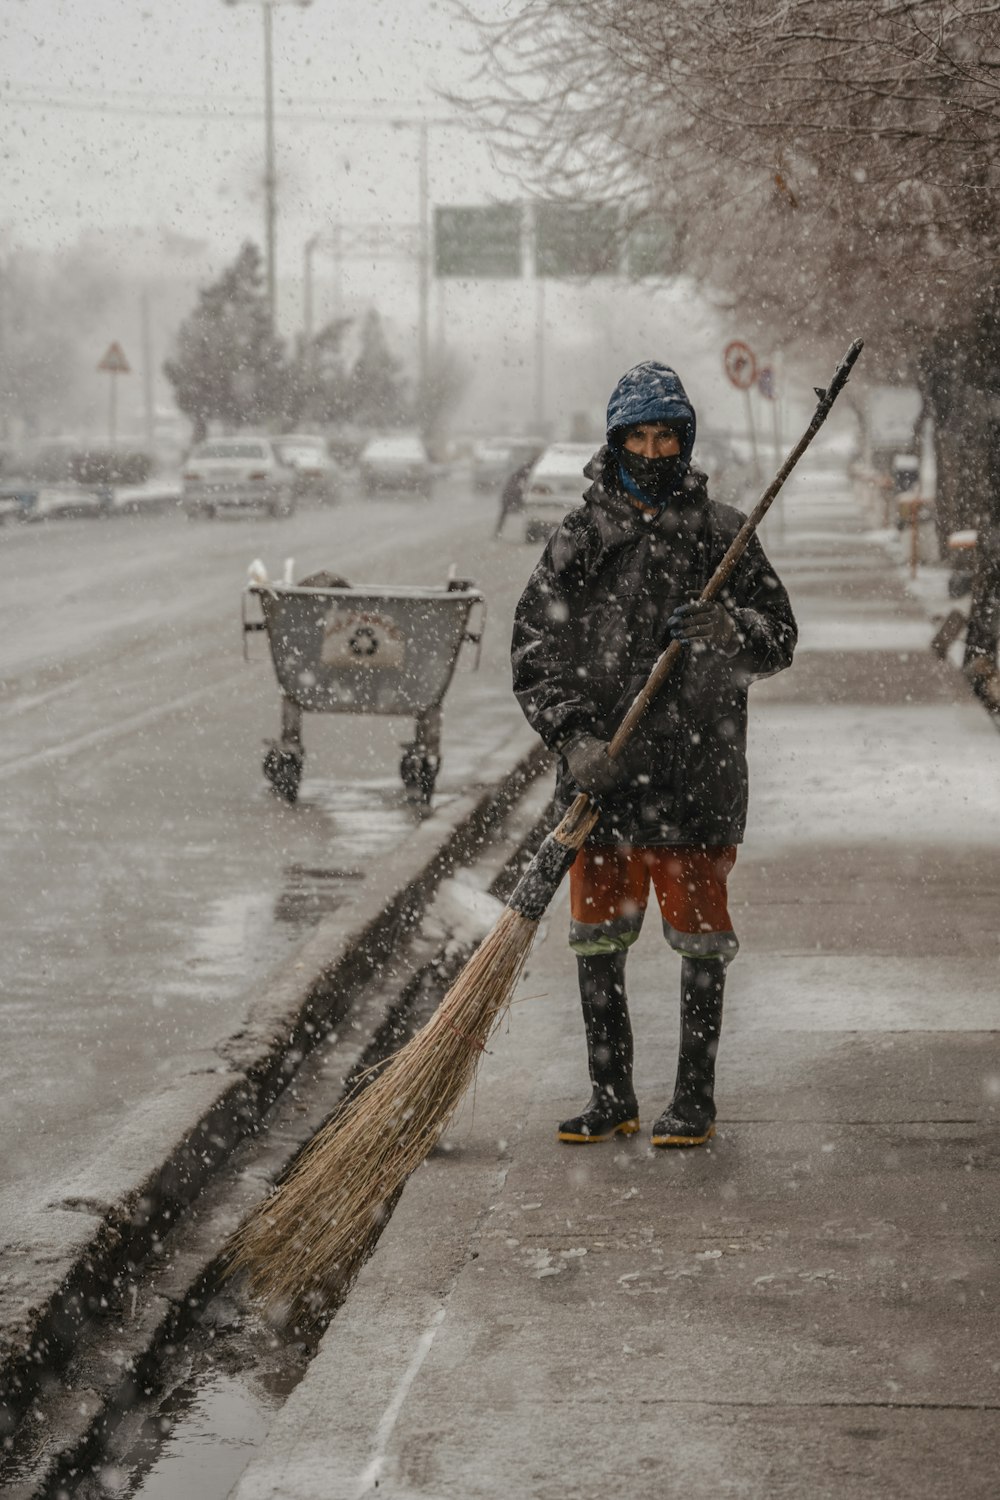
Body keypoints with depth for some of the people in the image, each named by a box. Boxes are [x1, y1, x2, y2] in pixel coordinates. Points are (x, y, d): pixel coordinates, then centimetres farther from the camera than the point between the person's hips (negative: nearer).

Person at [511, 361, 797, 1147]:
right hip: (601, 772, 2)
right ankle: (612, 1098, 18)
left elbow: (780, 638, 6)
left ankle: (695, 1099, 15)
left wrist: (731, 628, -17)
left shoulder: (721, 534, 4)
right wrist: (574, 737, -12)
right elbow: (535, 650, 2)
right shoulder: (582, 537, 6)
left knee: (700, 941, 3)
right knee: (597, 938, 7)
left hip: (698, 772, -2)